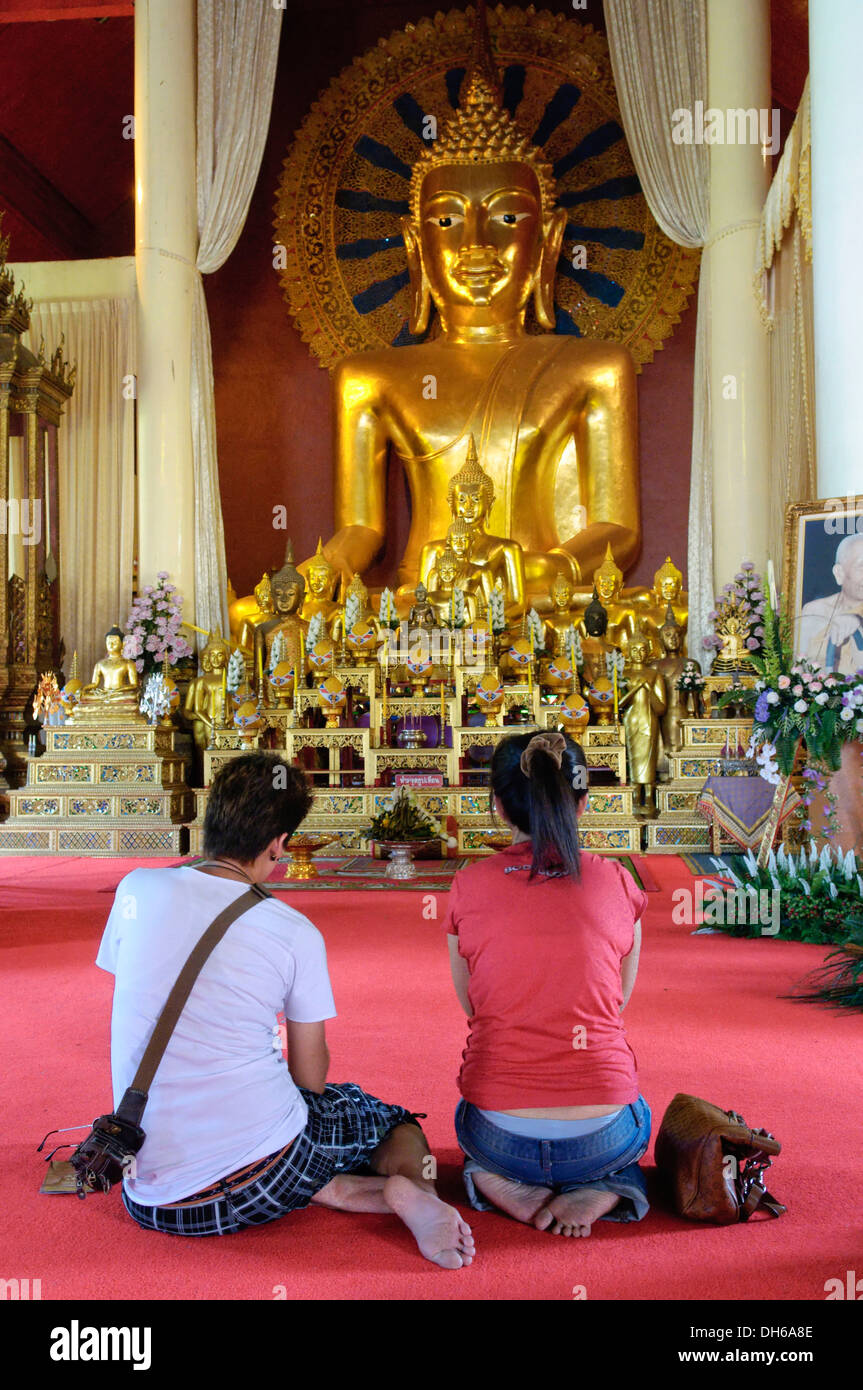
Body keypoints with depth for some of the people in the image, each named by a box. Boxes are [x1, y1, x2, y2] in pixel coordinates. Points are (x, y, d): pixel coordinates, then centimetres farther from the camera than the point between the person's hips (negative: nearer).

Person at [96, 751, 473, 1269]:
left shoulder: (137, 891, 0)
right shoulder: (296, 933, -6)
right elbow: (311, 1079, 5)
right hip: (264, 1171, -1)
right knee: (395, 1119, 26)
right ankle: (413, 1188, -7)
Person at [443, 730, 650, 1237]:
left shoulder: (469, 886, -5)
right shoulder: (617, 882, -5)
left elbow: (472, 1006, 8)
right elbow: (618, 1001, 9)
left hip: (499, 1137, 1)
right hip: (600, 1139, 0)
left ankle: (497, 1181, 5)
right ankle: (602, 1188, 5)